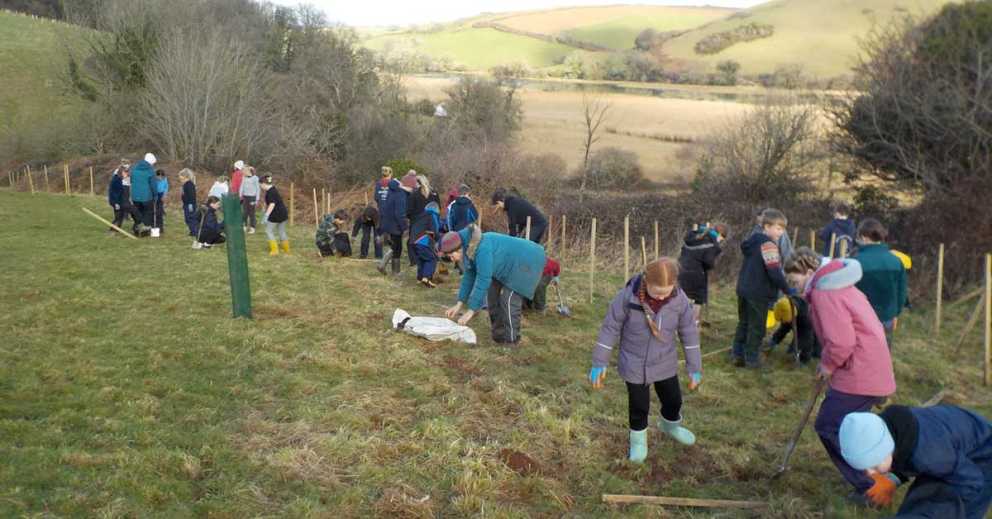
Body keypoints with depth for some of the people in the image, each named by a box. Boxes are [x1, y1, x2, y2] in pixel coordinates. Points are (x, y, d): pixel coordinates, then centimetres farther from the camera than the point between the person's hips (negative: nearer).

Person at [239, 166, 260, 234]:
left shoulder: (255, 178, -6)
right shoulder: (244, 178, 7)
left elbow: (258, 189, -4)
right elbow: (242, 187, 12)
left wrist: (257, 199, -6)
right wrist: (240, 196, 7)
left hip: (252, 197, -4)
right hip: (245, 197, 4)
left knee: (251, 213, 0)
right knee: (244, 213, 6)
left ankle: (252, 228, 9)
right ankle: (245, 227, 15)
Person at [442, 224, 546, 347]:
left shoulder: (482, 248, -32)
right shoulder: (469, 247, -2)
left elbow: (483, 280, -32)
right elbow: (469, 275, 6)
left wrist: (471, 311, -27)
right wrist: (458, 305, 4)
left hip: (525, 261, -10)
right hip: (509, 265, 10)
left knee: (509, 299, -15)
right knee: (494, 294, 10)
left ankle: (511, 340, -3)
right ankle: (498, 333, 21)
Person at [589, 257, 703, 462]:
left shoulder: (679, 299, -17)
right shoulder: (628, 296, -24)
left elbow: (689, 333, -3)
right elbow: (610, 328, -12)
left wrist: (694, 367, 1)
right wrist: (600, 362, -8)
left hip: (665, 364, 3)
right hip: (634, 365, -3)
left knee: (673, 400, 19)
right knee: (639, 406, 9)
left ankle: (670, 425, 53)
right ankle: (638, 439, 39)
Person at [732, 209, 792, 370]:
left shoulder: (753, 243, 13)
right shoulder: (769, 246, -17)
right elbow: (775, 273, -23)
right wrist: (787, 289, -12)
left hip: (744, 290, 9)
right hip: (759, 294, -9)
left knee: (743, 323, 17)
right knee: (757, 328, 2)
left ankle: (737, 354, 20)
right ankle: (751, 359, 8)